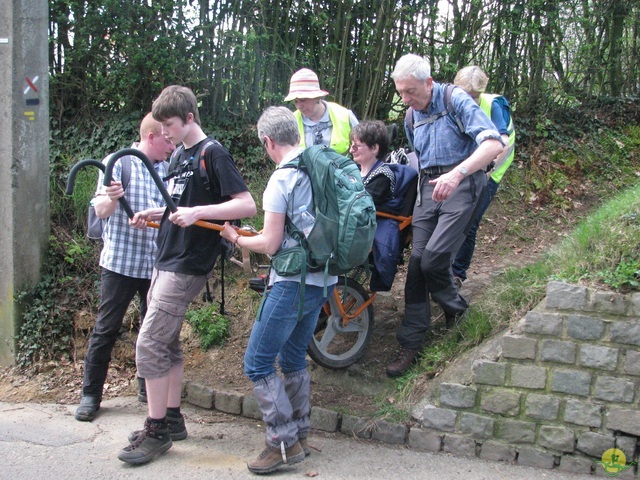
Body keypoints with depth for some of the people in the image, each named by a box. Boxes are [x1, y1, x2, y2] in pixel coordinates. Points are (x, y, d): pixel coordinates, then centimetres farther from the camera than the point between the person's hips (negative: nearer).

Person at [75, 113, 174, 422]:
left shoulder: (167, 169, 7)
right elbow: (101, 211, -12)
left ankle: (148, 388, 24)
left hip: (156, 263, 4)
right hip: (120, 261, -4)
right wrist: (110, 198, -33)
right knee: (106, 329, 2)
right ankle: (90, 394, 13)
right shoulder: (118, 163, -4)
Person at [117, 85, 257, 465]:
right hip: (166, 260, 9)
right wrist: (153, 215, 7)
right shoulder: (180, 155, 15)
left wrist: (197, 212, -29)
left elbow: (247, 205, -19)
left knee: (149, 344, -9)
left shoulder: (213, 154, -12)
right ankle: (172, 419, 25)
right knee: (168, 343, 14)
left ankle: (157, 431, 2)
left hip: (187, 266, -9)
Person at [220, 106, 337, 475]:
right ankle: (301, 436, 26)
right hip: (324, 278, 9)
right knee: (294, 357, 20)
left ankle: (284, 444, 2)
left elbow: (270, 245, -14)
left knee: (258, 363, -1)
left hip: (294, 282, -8)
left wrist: (236, 238, 4)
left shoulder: (282, 179, -14)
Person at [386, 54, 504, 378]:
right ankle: (410, 343, 5)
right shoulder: (412, 115, 13)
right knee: (417, 261, -1)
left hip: (461, 183, -6)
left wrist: (457, 174, -36)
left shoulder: (456, 101, -10)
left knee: (433, 258, -19)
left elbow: (494, 144, -23)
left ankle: (454, 307, 13)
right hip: (428, 187, 7)